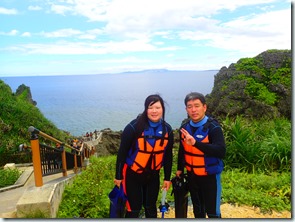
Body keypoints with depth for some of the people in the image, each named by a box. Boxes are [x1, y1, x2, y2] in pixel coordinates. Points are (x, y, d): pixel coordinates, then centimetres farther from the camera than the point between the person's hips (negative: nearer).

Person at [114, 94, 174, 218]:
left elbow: (168, 155, 3)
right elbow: (122, 152, -13)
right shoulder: (134, 127, -20)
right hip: (132, 173, -4)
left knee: (151, 207, 18)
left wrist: (167, 178, 7)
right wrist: (118, 175, -8)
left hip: (153, 175, 4)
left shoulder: (167, 129, -6)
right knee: (134, 208, 4)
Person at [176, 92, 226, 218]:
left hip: (209, 176, -5)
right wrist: (180, 168, 16)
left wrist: (195, 143, -43)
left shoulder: (213, 127, -20)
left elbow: (221, 151, -34)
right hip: (192, 175, 6)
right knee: (197, 210, 23)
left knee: (212, 212, 6)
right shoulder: (185, 127, -2)